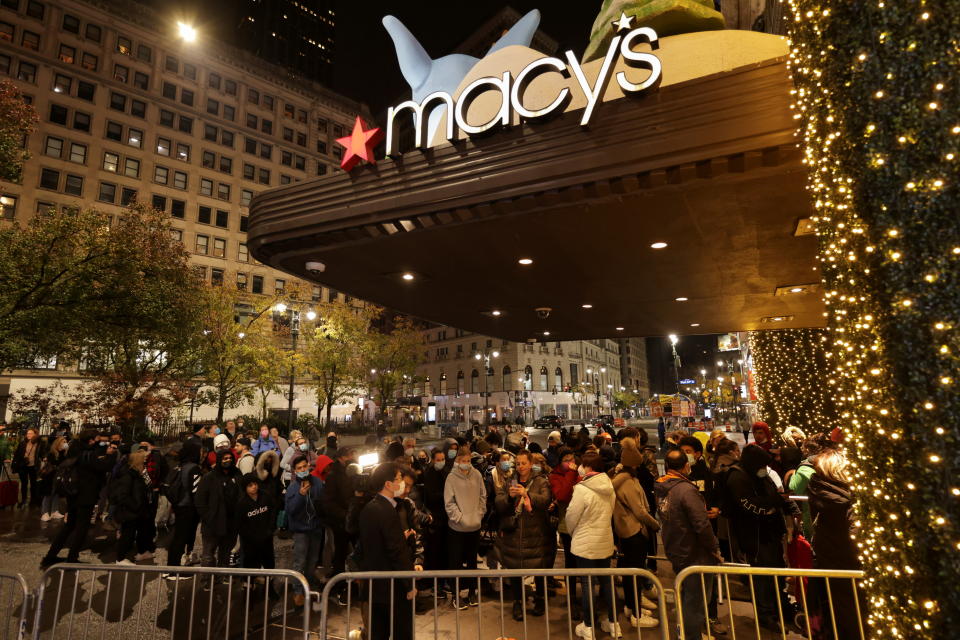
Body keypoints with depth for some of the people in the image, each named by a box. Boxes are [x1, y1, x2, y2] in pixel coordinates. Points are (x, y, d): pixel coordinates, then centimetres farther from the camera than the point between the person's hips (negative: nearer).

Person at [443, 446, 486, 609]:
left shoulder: (477, 475, -3)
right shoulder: (451, 477, -11)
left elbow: (483, 496, 6)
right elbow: (449, 503, -10)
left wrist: (479, 514, -2)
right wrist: (460, 518, -13)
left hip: (475, 526, 3)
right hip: (457, 527, -3)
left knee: (472, 560, 17)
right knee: (456, 562, 8)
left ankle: (472, 592, 32)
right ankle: (456, 595, 23)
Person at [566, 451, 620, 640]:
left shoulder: (582, 489, -22)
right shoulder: (609, 487, -2)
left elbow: (571, 517, -13)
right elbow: (609, 513, 7)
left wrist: (572, 533, 6)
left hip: (585, 544, -6)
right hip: (605, 542, 6)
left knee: (587, 584, 7)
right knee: (606, 581, 18)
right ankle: (613, 622, 30)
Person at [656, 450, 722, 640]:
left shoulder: (661, 489, 0)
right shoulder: (687, 490, -26)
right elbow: (702, 525, -25)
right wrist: (715, 549, -11)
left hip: (675, 552, 8)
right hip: (695, 555, -8)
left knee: (687, 595, 27)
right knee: (696, 601, 8)